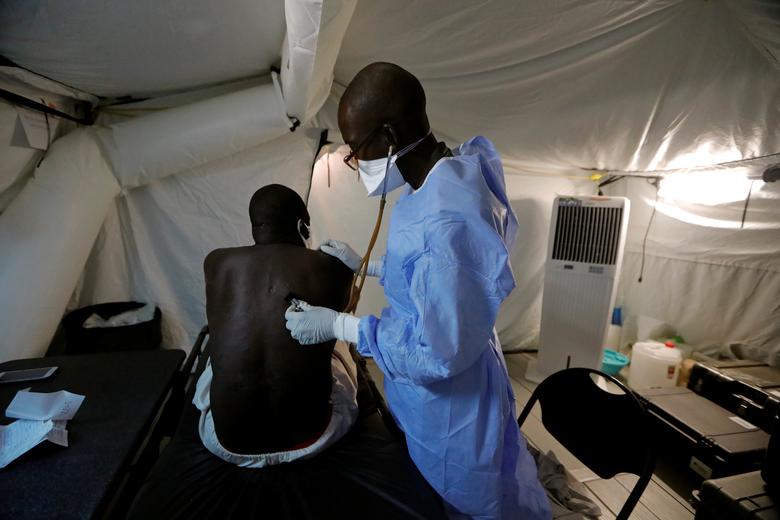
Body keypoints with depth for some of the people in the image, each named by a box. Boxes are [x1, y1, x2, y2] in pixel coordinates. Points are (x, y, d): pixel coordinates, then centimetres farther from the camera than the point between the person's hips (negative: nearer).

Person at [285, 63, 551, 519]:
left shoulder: (445, 220, -36)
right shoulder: (437, 185, -3)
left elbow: (440, 353, -31)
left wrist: (338, 325, -23)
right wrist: (365, 264, 9)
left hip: (451, 406, -9)